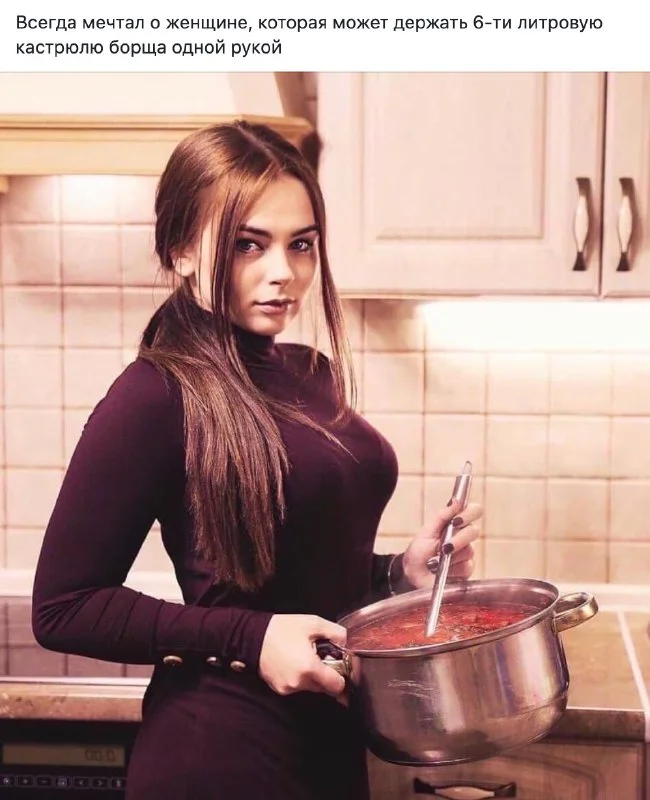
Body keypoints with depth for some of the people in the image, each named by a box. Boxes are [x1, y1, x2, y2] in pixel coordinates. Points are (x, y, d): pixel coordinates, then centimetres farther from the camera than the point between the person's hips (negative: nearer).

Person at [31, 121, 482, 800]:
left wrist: (401, 571, 0)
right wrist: (248, 639, -21)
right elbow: (62, 608, -15)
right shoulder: (157, 394, -16)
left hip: (333, 741, 7)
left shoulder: (313, 375, 5)